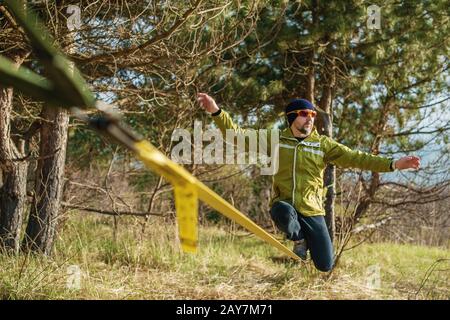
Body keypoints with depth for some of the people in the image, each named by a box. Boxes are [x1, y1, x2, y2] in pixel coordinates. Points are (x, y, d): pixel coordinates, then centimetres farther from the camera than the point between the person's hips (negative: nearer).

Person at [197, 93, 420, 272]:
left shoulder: (323, 144, 2)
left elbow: (354, 158, -7)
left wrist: (392, 164, -19)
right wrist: (217, 112, -17)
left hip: (311, 211, 1)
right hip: (285, 205, -1)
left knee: (325, 265, -2)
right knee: (283, 212, -40)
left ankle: (308, 240, 36)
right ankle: (299, 240, -1)